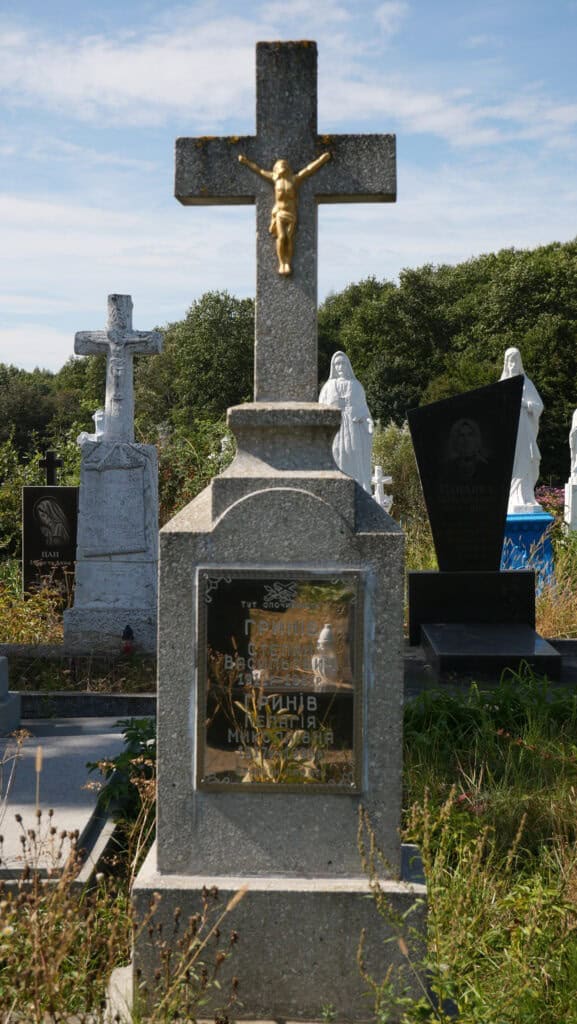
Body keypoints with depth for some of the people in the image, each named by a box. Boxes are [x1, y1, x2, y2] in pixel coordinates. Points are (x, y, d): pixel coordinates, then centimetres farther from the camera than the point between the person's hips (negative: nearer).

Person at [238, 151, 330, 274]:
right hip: (279, 212, 0)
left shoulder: (295, 179, 7)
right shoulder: (275, 179, 8)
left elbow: (310, 168, 11)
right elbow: (259, 170, 18)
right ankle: (281, 264, -15)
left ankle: (288, 263, -15)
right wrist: (247, 162, 24)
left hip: (291, 213, 1)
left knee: (290, 237, -12)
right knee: (281, 237, -15)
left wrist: (322, 159, 12)